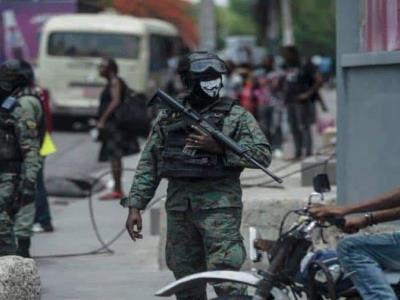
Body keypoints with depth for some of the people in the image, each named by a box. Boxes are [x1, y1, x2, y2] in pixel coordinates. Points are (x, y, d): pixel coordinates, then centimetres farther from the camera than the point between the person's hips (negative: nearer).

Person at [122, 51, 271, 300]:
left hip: (219, 204, -4)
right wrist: (135, 206, 6)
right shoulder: (168, 117, 14)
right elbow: (149, 164, 14)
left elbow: (263, 154, -5)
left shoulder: (236, 115, 4)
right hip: (178, 204, 4)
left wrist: (219, 147, -13)